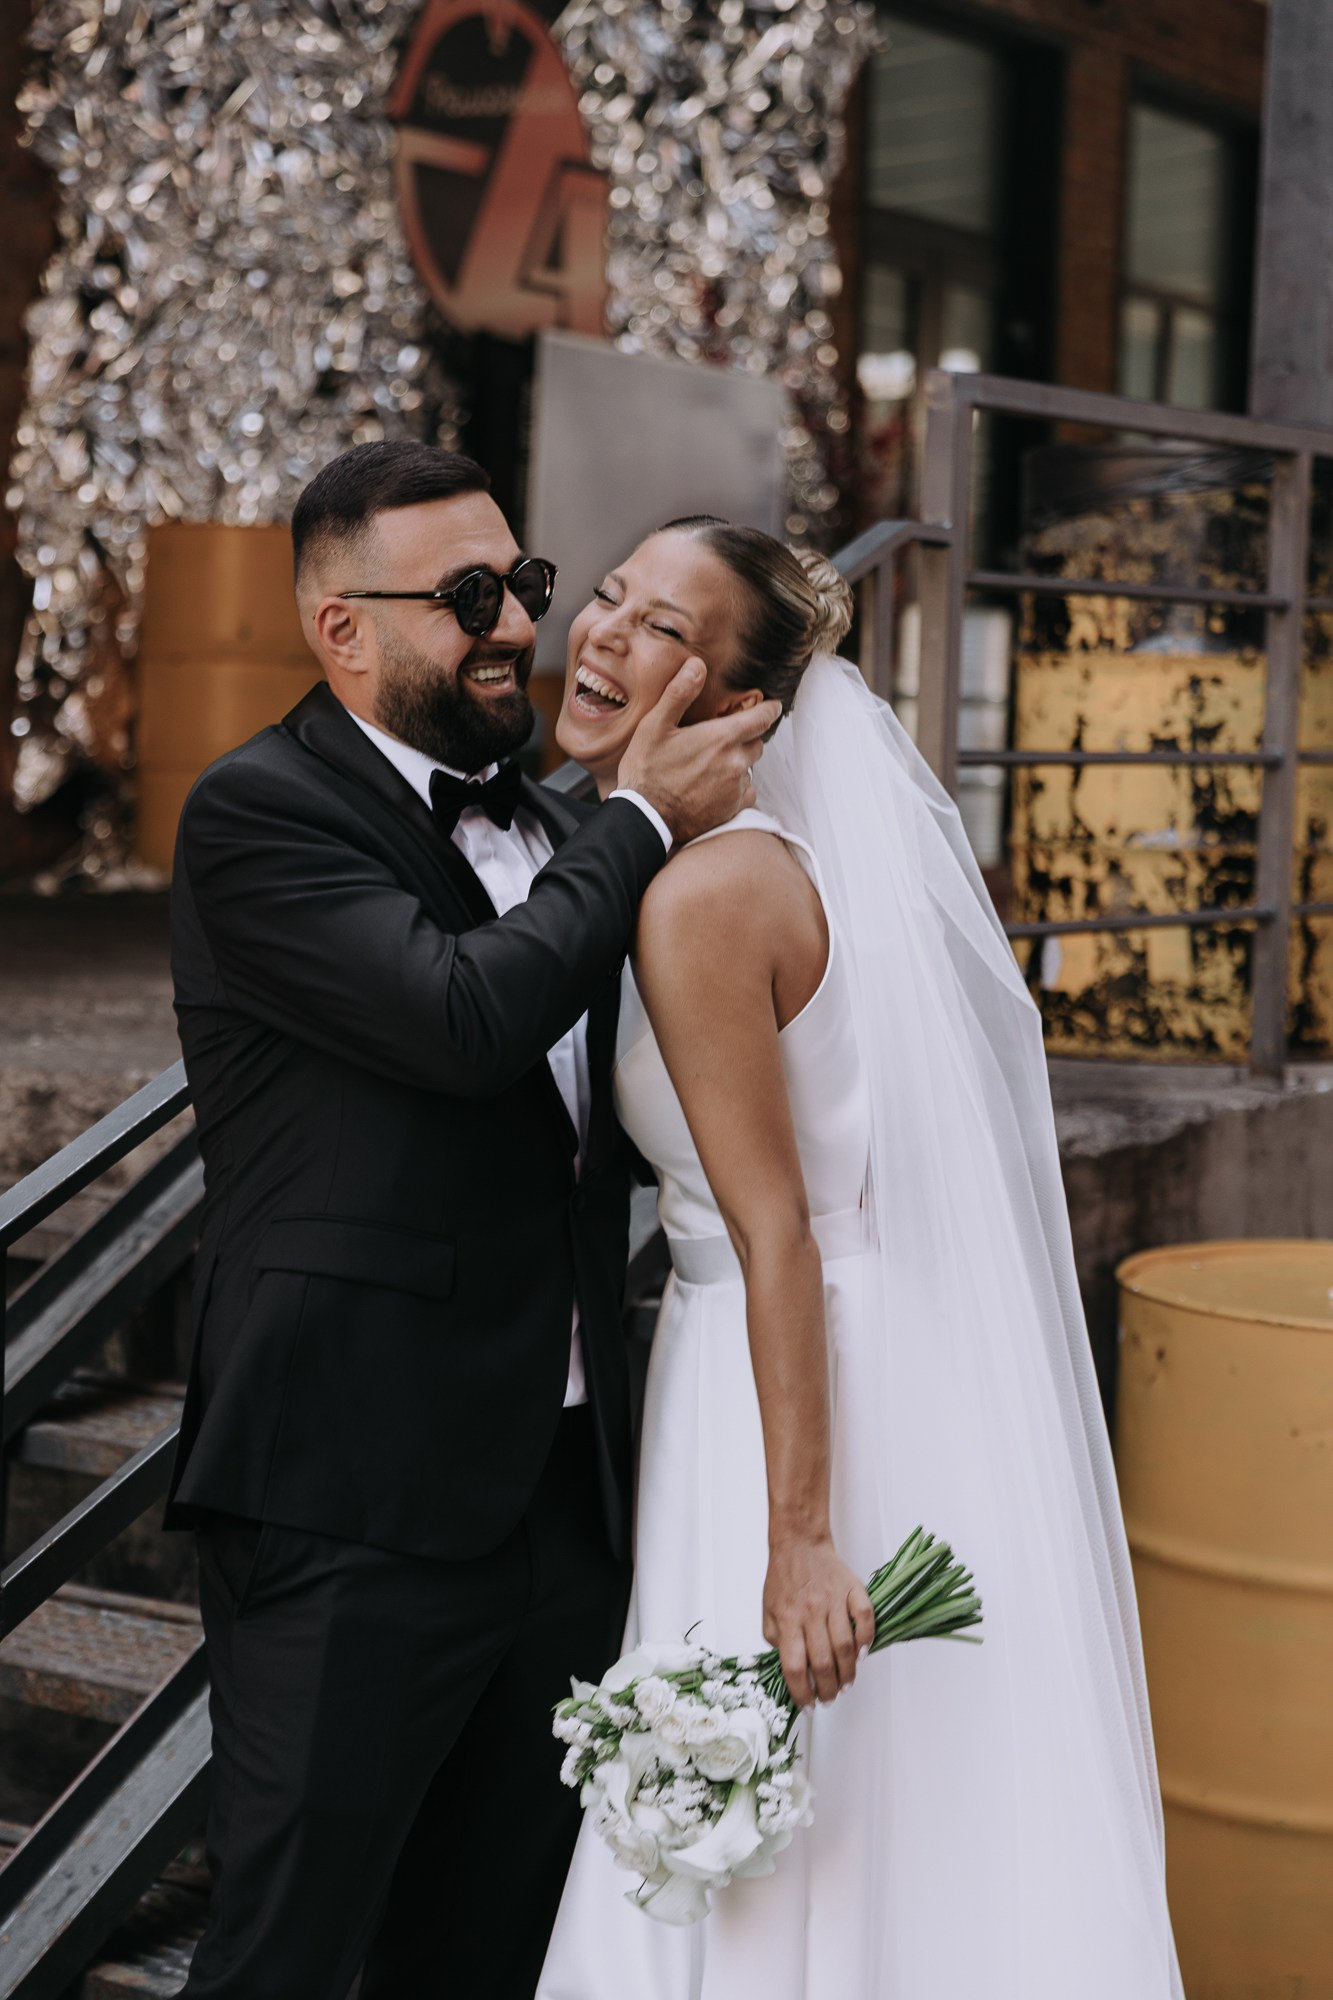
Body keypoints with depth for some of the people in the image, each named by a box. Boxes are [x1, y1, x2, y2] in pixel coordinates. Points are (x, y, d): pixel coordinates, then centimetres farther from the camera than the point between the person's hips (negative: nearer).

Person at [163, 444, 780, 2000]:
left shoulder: (547, 826, 15)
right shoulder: (258, 812, -9)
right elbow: (467, 1019, -24)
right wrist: (639, 821, -11)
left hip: (559, 1499, 8)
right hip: (353, 1506, -7)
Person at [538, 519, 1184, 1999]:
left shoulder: (701, 895, -20)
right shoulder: (762, 851, 9)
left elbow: (777, 1233, -22)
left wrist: (801, 1541, -22)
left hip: (810, 1387, -10)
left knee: (783, 1862, 3)